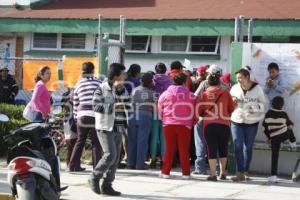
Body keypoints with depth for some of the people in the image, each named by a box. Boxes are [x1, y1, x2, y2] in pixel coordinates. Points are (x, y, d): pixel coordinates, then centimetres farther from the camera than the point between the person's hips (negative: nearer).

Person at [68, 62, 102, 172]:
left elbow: (75, 104, 13)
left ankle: (73, 165, 12)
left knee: (80, 141, 13)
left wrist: (76, 117, 21)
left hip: (81, 116, 4)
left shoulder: (78, 85, 10)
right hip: (95, 116, -4)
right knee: (96, 143, 2)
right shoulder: (98, 83, -1)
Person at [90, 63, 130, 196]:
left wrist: (121, 90, -7)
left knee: (115, 158, 6)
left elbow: (128, 104, 2)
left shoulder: (122, 90, 14)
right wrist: (113, 106, -20)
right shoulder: (102, 89, -6)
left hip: (118, 128, 7)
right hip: (105, 127, -7)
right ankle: (94, 178, 2)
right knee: (110, 155, -17)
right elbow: (96, 105, -17)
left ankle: (107, 185, 13)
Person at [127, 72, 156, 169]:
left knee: (132, 140, 9)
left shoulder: (134, 90, 5)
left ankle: (130, 163, 11)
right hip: (145, 117, -3)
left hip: (133, 116, 4)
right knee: (142, 141, 0)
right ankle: (140, 164, -1)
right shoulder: (152, 93, -5)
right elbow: (155, 107, 0)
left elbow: (131, 103, 7)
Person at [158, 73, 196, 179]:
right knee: (184, 149, 5)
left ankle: (165, 171, 8)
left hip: (168, 124, 1)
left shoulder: (165, 94, 4)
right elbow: (194, 112, 3)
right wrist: (192, 122, 17)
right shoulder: (190, 95, -2)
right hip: (185, 125, -1)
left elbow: (160, 110, 9)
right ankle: (186, 173, 5)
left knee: (169, 148, 8)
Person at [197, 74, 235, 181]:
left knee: (212, 149, 2)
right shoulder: (225, 93, 0)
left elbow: (199, 111, 2)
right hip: (224, 124, 1)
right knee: (223, 148, 16)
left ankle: (213, 174, -5)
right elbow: (231, 109, 6)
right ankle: (223, 173, 25)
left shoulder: (204, 94, 0)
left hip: (209, 125, -1)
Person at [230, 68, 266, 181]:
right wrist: (233, 103, -14)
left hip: (252, 122, -1)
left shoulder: (257, 88, -6)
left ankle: (245, 172, 20)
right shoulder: (235, 88, -1)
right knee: (238, 147, -7)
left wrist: (256, 107, -18)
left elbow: (263, 103, 2)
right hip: (237, 121, 1)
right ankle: (240, 173, -7)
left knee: (248, 148, 9)